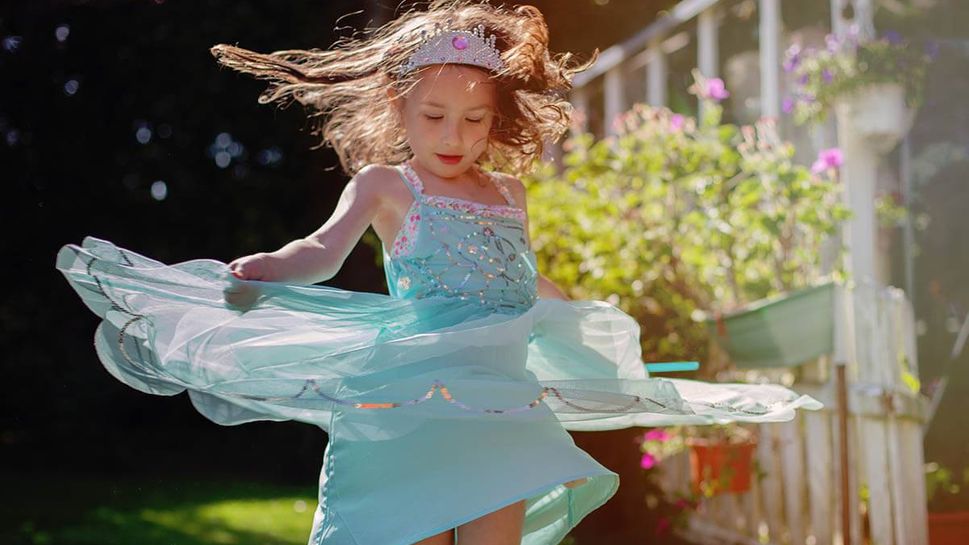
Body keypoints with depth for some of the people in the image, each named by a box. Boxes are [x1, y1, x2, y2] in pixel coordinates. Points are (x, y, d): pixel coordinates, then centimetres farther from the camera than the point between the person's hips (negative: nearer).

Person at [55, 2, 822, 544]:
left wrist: (590, 323, 50)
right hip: (411, 399, -4)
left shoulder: (509, 194, 18)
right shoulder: (384, 183, 4)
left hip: (499, 402, 4)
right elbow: (325, 251, -11)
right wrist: (264, 271, -32)